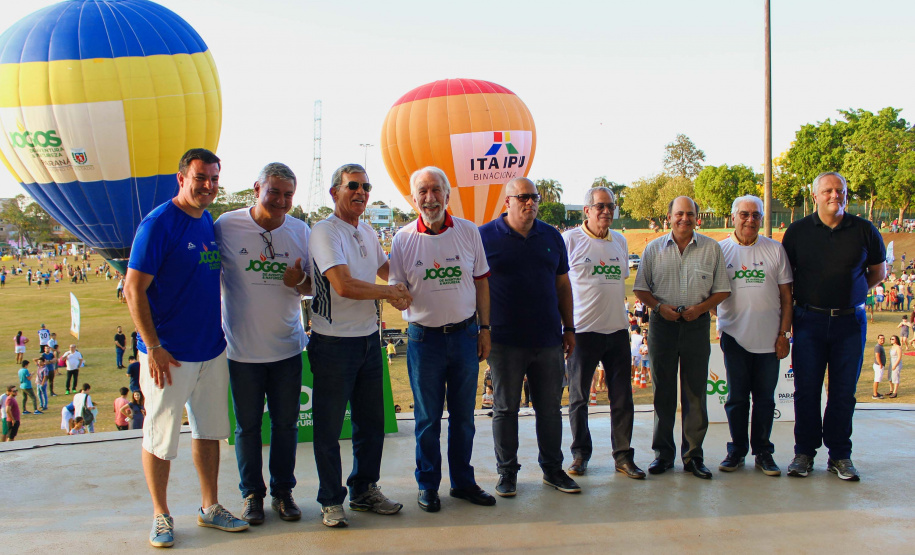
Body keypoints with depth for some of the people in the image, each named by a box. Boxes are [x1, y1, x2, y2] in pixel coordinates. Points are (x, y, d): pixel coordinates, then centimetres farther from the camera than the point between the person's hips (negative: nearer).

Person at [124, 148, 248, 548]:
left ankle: (210, 508, 28)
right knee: (160, 437, 5)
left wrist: (221, 333, 13)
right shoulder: (158, 224, -15)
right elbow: (133, 289, -16)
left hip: (212, 349, 7)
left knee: (210, 430, 15)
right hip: (169, 354, -7)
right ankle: (161, 515, 21)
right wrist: (153, 347, -18)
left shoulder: (210, 222, 7)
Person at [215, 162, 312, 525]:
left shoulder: (300, 231, 0)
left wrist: (298, 283, -15)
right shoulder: (227, 227, -8)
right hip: (243, 348, -2)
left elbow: (312, 285, 9)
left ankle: (282, 491, 27)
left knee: (286, 423, 11)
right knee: (248, 426, 9)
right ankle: (252, 494, 25)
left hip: (288, 347, 2)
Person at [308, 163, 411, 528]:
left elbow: (385, 268, 31)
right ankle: (331, 500, 16)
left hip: (369, 339, 8)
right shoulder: (325, 232, -13)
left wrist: (398, 292, 15)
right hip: (334, 344, -7)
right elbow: (344, 285, -23)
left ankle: (365, 490, 29)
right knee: (329, 428, 3)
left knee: (371, 423, 14)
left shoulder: (367, 232, 11)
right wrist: (390, 292, -11)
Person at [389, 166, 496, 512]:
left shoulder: (468, 232, 1)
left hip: (464, 334, 2)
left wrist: (483, 328, 6)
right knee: (428, 419, 7)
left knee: (463, 416, 12)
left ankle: (463, 481, 26)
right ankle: (427, 485, 22)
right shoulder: (403, 239, -2)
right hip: (424, 338, -1)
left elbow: (481, 282, 8)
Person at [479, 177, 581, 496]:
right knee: (505, 409, 5)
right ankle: (507, 472, 17)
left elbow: (562, 285, 15)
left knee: (550, 407, 10)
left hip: (548, 339, 4)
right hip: (505, 341, -3)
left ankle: (552, 469, 23)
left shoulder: (552, 237, 10)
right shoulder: (486, 236, -2)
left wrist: (569, 328, 12)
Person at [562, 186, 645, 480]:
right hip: (583, 331, -4)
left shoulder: (620, 241, 12)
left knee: (622, 397, 6)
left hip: (617, 330, 5)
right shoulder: (570, 239, -4)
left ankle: (623, 455, 15)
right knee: (578, 397, 5)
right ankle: (580, 453, 19)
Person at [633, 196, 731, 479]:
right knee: (663, 391, 5)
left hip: (697, 325, 0)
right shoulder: (654, 248, 6)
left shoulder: (711, 248, 5)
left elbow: (722, 290, 6)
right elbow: (641, 288, 8)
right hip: (662, 323, 1)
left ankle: (693, 455, 11)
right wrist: (659, 306, -9)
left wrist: (700, 307, -10)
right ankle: (663, 453, 15)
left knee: (695, 392, 2)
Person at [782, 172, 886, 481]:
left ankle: (840, 456, 15)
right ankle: (804, 453, 14)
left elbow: (878, 272, 15)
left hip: (850, 320, 0)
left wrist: (850, 294, 7)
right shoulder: (797, 231, 2)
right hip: (809, 320, 0)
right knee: (806, 390, 3)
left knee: (844, 391, 5)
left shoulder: (865, 231, 3)